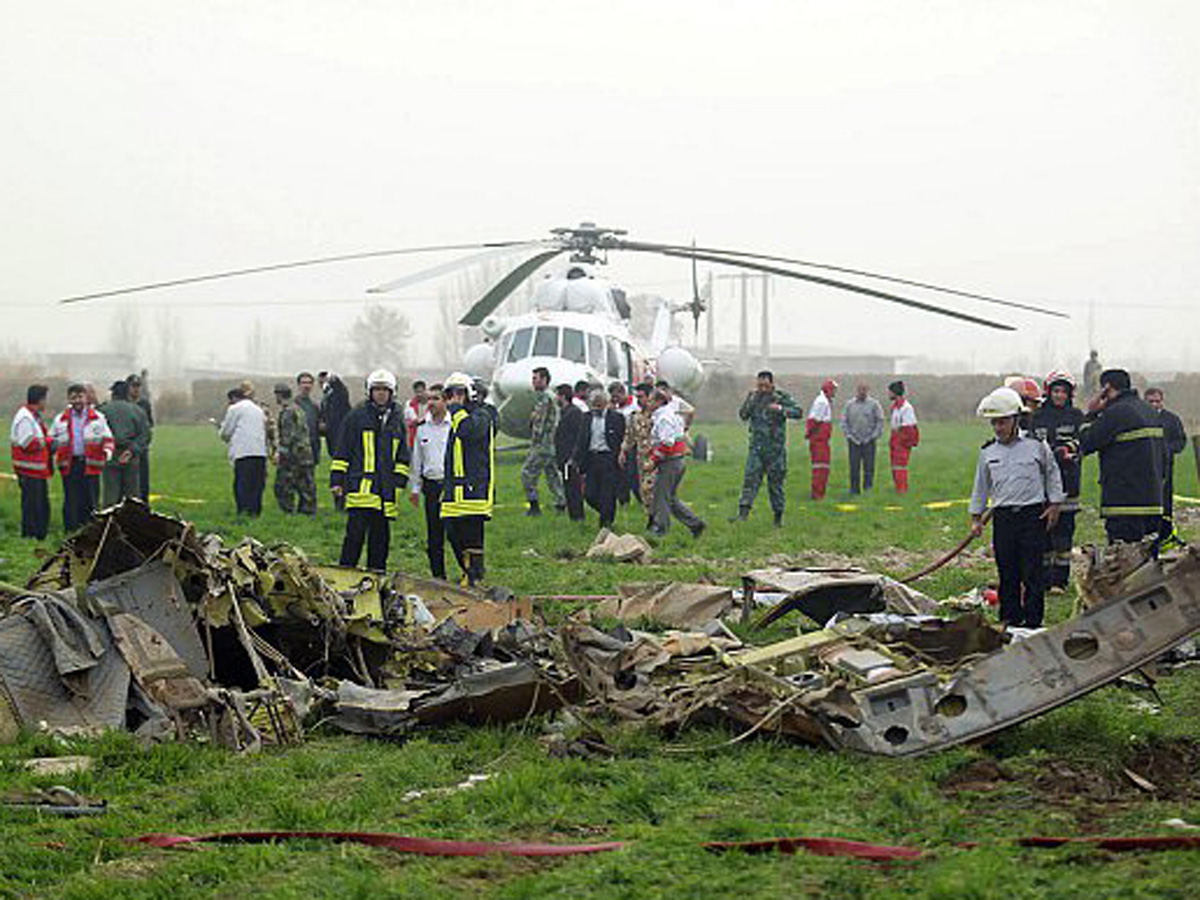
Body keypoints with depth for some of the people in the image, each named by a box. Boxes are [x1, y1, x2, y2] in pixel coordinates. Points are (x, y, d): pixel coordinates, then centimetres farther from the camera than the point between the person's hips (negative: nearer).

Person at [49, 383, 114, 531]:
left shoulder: (98, 418, 8)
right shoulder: (60, 419, 12)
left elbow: (107, 438, 9)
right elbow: (52, 440, 19)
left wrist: (107, 450, -10)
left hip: (91, 465, -1)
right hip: (69, 465, 1)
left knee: (90, 501, 0)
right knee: (71, 501, 1)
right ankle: (71, 532, 7)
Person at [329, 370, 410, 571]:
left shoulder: (398, 420, 15)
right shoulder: (357, 416, 3)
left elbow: (402, 456, 20)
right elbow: (342, 451, 4)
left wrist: (398, 480, 7)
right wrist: (337, 480, -1)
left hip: (386, 491, 4)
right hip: (361, 486, -4)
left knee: (381, 537, 7)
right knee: (355, 533, -12)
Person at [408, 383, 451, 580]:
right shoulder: (422, 427, 11)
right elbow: (417, 460, 18)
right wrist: (415, 487, 15)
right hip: (431, 486, 5)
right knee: (434, 536, 7)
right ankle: (438, 576, 15)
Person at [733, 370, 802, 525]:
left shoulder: (782, 397, -2)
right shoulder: (754, 397, 8)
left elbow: (799, 412, -9)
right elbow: (743, 416, 3)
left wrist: (781, 409, -25)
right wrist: (750, 400, -12)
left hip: (775, 447, -2)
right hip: (756, 446, 2)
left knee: (775, 482, 4)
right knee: (750, 478, -10)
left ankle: (778, 516, 15)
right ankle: (743, 513, -17)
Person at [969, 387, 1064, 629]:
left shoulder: (1036, 445, -2)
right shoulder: (987, 452, 7)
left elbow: (1052, 474, 11)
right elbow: (981, 487, 17)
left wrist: (1054, 504, 7)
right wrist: (976, 518, 17)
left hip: (1033, 515, -3)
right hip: (1002, 518, 3)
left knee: (1032, 573, -2)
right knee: (1007, 573, 6)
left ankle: (1032, 621, 3)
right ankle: (1009, 620, 14)